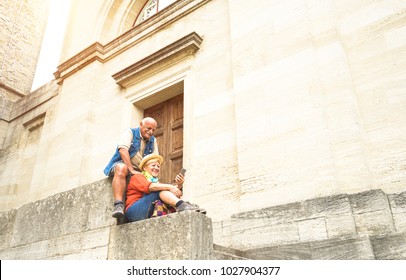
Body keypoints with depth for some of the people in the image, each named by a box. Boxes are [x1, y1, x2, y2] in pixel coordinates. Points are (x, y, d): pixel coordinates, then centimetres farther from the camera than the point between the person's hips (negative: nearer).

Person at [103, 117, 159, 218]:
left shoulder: (153, 140, 15)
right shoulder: (130, 132, 1)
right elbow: (122, 149, -15)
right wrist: (131, 170, -24)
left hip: (139, 171, 5)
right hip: (121, 164, -4)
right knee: (122, 168, -39)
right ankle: (118, 205, -47)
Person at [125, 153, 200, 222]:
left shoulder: (156, 182, 25)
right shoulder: (137, 177, 9)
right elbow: (149, 186, -15)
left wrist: (179, 185, -15)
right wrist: (169, 187, -25)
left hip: (149, 215, 6)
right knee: (161, 190, -21)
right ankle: (181, 205, -43)